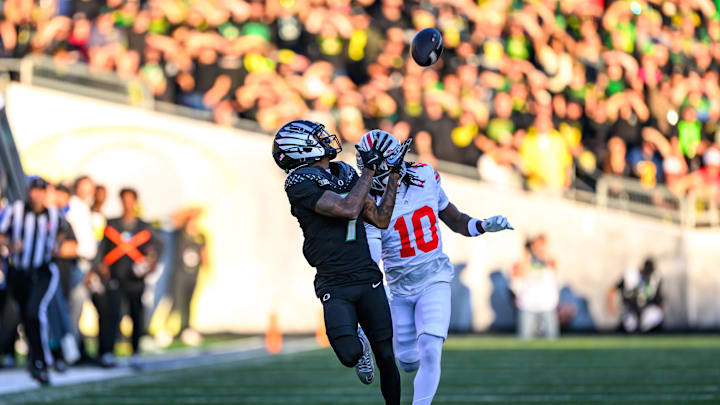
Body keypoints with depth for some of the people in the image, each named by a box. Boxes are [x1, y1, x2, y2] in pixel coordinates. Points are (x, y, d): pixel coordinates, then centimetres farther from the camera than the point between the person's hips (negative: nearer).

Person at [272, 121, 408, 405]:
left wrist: (393, 174, 12)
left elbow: (380, 219, 15)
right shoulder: (300, 184, -9)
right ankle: (358, 342, 15)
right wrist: (369, 169, -12)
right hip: (335, 285, -5)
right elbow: (349, 209, -20)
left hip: (368, 278, 6)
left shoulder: (346, 175, 14)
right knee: (350, 355, -20)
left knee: (386, 358, 3)